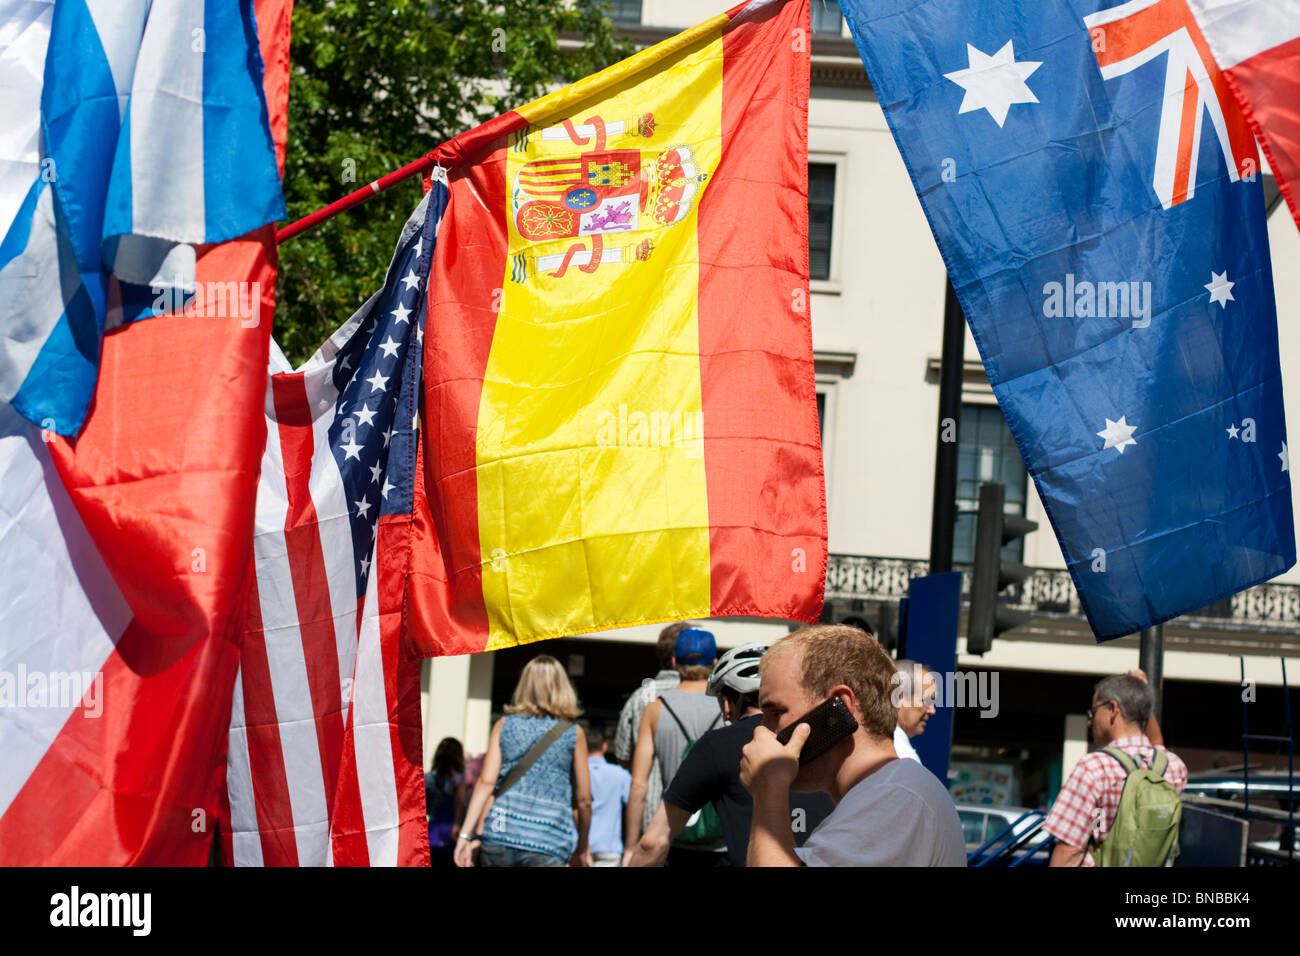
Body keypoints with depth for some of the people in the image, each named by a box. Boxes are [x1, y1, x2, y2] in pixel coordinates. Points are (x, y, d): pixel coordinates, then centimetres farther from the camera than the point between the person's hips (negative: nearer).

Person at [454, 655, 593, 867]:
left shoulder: (504, 726, 11)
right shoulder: (573, 734, 8)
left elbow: (486, 781, 1)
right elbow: (583, 799, 9)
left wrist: (467, 834, -1)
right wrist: (582, 848, 21)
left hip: (501, 833, 2)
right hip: (548, 840, -2)